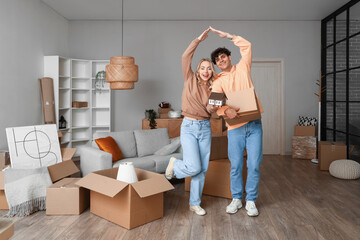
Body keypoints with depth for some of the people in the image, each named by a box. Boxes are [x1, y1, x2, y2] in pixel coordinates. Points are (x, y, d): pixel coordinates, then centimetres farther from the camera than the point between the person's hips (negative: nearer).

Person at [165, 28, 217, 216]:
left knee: (202, 169, 5)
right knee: (194, 167, -14)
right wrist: (198, 40, -7)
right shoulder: (190, 80, 0)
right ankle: (174, 164, 20)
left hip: (205, 128, 4)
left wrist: (213, 107, -15)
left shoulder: (212, 89, 9)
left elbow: (209, 110, 5)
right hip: (189, 127, -4)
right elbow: (186, 57, -9)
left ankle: (195, 203, 20)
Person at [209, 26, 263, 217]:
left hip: (254, 125, 0)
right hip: (235, 127, 0)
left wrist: (227, 35, 10)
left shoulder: (242, 68, 12)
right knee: (236, 166, 4)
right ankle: (236, 199, 21)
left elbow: (247, 46, 9)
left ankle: (251, 201, 15)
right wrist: (225, 110, -28)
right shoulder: (218, 81, 7)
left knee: (254, 165, 1)